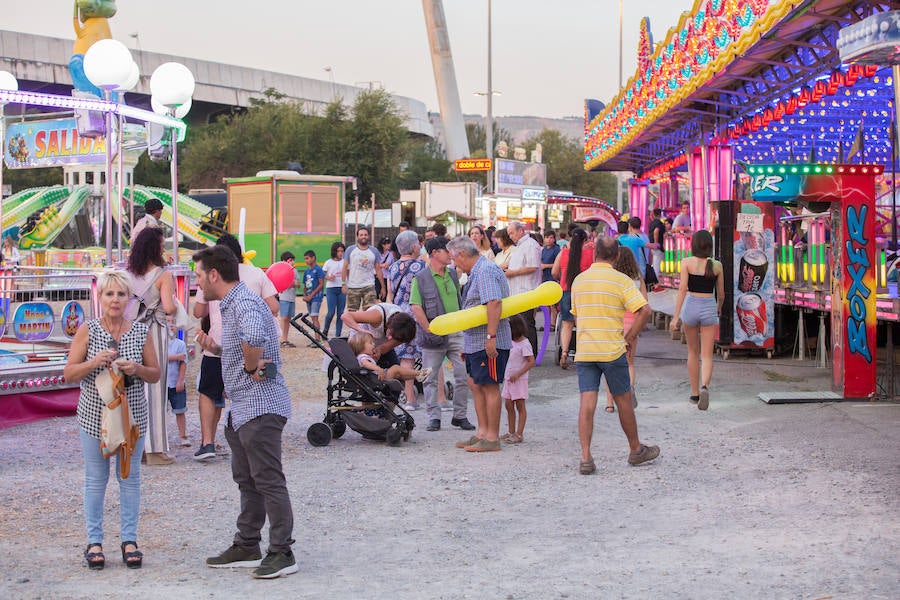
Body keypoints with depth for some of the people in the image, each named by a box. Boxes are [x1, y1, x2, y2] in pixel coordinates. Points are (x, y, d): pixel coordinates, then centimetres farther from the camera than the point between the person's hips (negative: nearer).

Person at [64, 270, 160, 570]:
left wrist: (136, 369, -15)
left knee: (130, 478, 7)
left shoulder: (141, 331, 1)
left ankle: (129, 540, 17)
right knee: (96, 479, 5)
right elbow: (68, 374, -4)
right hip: (94, 416, -1)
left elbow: (155, 374, 6)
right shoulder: (88, 330, -3)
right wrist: (94, 362, -21)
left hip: (133, 416, 1)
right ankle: (94, 542, 15)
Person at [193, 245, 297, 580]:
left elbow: (254, 337, -40)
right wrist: (215, 348, 9)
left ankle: (282, 553, 0)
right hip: (241, 409, 11)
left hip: (260, 407, -11)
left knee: (268, 480, -6)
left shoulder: (245, 303, -18)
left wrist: (251, 367, -23)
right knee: (246, 480, 16)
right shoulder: (230, 305, 17)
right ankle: (246, 548, 25)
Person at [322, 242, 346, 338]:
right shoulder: (328, 262, 2)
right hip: (331, 288, -2)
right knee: (331, 312, -8)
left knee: (340, 313, 1)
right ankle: (325, 331, 14)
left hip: (342, 289, 2)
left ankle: (338, 335, 7)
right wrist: (328, 278, -14)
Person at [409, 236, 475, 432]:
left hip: (456, 333, 4)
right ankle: (434, 418, 11)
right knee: (431, 379, 2)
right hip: (434, 334, -4)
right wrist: (430, 331, -15)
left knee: (463, 375, -1)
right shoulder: (420, 279, -5)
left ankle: (460, 416, 11)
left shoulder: (452, 274, 12)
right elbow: (416, 308, -10)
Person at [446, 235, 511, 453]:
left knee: (489, 386, -5)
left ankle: (492, 438, 0)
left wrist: (491, 337, -30)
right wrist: (466, 345, 26)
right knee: (475, 384, 14)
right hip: (476, 342, 11)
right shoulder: (477, 272, 19)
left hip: (489, 343, -11)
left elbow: (494, 303, -26)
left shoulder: (486, 271, -15)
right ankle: (482, 432, 20)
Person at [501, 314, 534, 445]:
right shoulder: (512, 342, 12)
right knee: (508, 405, 9)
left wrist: (517, 374, -22)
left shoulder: (524, 344, -14)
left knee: (520, 406, -4)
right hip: (509, 379, 8)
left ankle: (519, 434, -3)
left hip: (519, 380, -8)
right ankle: (511, 432, 16)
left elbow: (531, 362, -19)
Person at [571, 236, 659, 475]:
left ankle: (585, 457, -9)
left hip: (584, 351, 3)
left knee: (587, 404, -1)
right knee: (623, 401, 11)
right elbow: (644, 310, -14)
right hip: (612, 349, -3)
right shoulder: (621, 280, -6)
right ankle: (636, 450, 25)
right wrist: (630, 337, -3)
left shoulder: (579, 280, 9)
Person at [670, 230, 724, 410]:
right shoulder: (717, 266, 0)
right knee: (707, 356, 1)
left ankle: (695, 393, 23)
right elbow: (721, 293, 9)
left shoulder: (687, 262, -6)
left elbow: (683, 289, -13)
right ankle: (704, 387, -25)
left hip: (691, 306, 0)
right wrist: (719, 308, 31)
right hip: (709, 308, 0)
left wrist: (676, 316, -13)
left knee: (693, 352, 18)